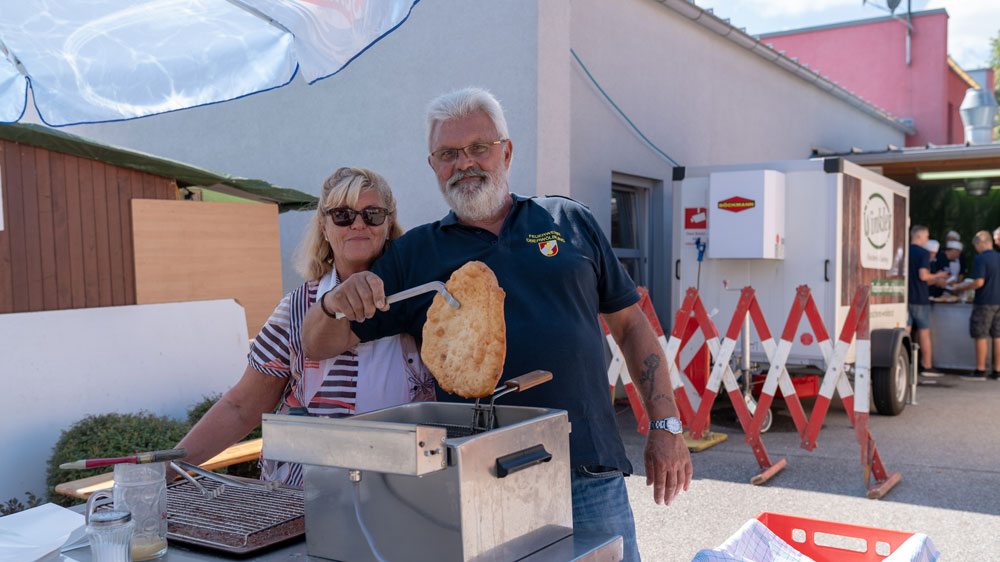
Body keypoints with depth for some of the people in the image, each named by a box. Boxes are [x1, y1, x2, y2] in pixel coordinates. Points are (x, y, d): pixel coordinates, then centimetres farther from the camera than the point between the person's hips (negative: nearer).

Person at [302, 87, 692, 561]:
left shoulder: (571, 221, 10)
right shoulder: (413, 254, 8)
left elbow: (631, 326, 12)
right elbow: (319, 344, 7)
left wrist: (666, 426, 4)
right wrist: (335, 304, -16)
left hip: (589, 478, 1)